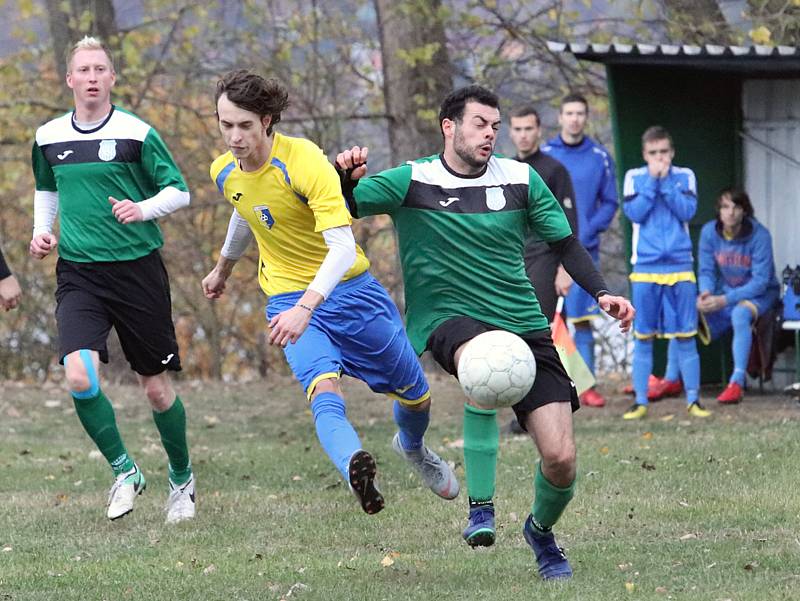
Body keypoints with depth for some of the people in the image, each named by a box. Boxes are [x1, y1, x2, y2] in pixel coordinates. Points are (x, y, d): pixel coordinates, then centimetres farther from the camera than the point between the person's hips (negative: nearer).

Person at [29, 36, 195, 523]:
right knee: (80, 377, -19)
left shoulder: (137, 134, -5)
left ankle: (182, 478, 29)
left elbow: (179, 191, -2)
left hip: (137, 268, -2)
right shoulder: (49, 138, 6)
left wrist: (143, 209, -20)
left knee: (157, 388, 4)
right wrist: (42, 230, 9)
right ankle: (125, 472, 2)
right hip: (78, 275, 2)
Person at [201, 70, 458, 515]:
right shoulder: (225, 173, -4)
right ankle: (355, 470, -56)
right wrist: (223, 269, 38)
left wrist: (305, 308, -45)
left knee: (415, 394, 13)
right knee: (323, 387, -29)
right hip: (289, 299, 2)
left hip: (348, 287, -2)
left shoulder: (304, 161, -24)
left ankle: (413, 448, 49)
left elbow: (342, 247, -33)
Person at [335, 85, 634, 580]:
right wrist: (348, 178, -31)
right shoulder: (413, 181, -2)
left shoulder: (520, 180, 5)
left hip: (524, 325, 3)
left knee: (561, 459, -8)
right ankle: (481, 509, -32)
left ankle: (542, 530, 28)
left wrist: (601, 292, -3)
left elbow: (565, 243, 12)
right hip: (450, 319, -3)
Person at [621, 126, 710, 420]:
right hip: (645, 267, 0)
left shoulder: (684, 176, 6)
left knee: (685, 336, 1)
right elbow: (634, 212, -8)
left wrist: (666, 180, -11)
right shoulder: (634, 177, 5)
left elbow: (687, 210, -8)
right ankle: (640, 401, 8)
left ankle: (693, 399, 7)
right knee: (642, 337, 2)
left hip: (680, 266, 0)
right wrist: (653, 180, -11)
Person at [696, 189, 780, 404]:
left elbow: (760, 281, -22)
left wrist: (725, 300, -32)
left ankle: (737, 383, -42)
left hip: (759, 294, -5)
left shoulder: (759, 235, -20)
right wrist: (706, 292, -26)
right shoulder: (709, 232, -8)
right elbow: (705, 271, -2)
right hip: (723, 292, 5)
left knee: (740, 313, -38)